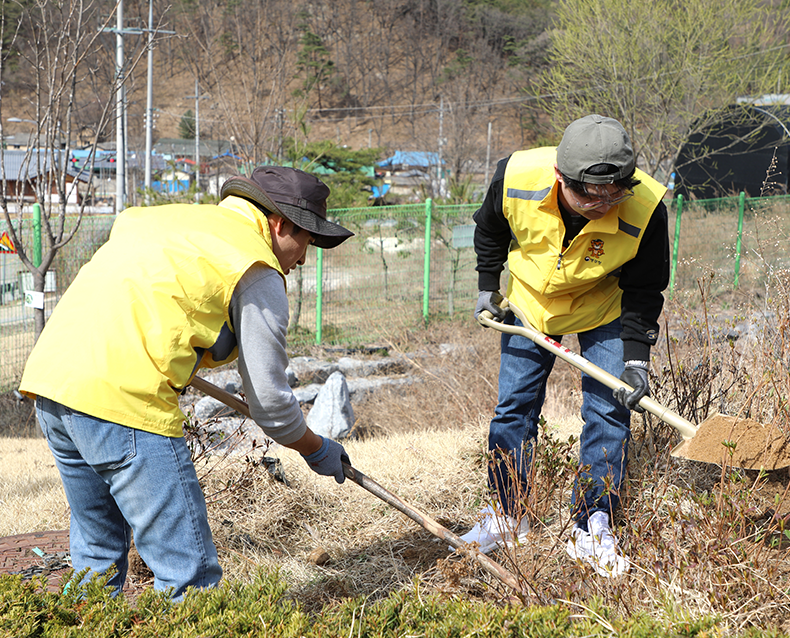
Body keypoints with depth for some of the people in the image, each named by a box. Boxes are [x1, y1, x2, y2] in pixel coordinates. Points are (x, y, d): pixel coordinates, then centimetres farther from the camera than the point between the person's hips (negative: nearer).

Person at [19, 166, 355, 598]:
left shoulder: (158, 217, 25)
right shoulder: (259, 274, 2)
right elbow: (270, 402, 2)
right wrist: (318, 451, 21)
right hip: (121, 397, -9)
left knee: (97, 550, 22)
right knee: (187, 573, -4)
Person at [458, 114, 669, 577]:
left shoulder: (645, 210, -35)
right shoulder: (517, 178, -32)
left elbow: (644, 292, -18)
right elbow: (490, 229, -5)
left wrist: (636, 356, -25)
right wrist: (488, 286, -1)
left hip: (604, 309, -1)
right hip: (531, 299, 2)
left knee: (609, 412, -7)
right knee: (515, 406, 5)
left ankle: (593, 531, 4)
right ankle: (507, 516, 21)